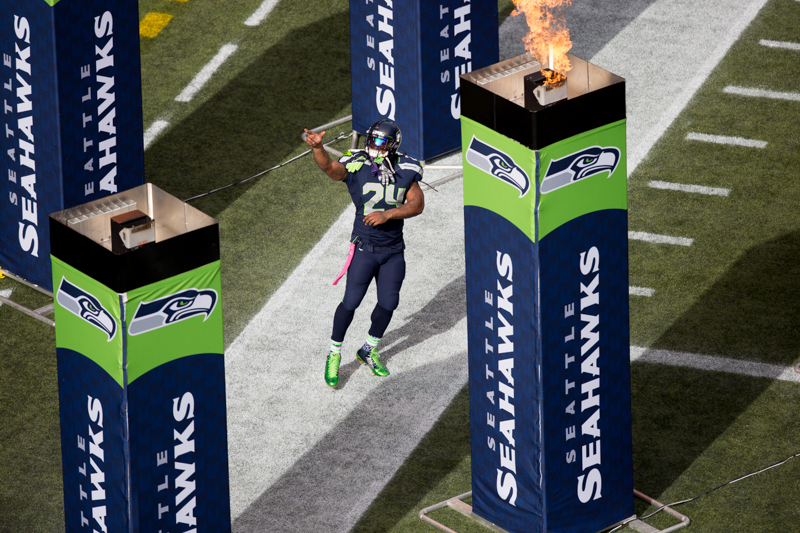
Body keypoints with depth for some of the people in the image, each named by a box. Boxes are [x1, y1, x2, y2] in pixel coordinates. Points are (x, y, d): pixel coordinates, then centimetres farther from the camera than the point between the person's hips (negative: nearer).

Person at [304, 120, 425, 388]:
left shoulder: (405, 170, -4)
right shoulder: (357, 167, -12)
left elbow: (417, 204, -11)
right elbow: (329, 167, -30)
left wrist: (387, 214, -25)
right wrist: (317, 147, -52)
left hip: (394, 250, 3)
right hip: (365, 248, -3)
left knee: (388, 303, 10)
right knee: (351, 302, -4)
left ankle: (369, 350, 32)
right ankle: (334, 355, 13)